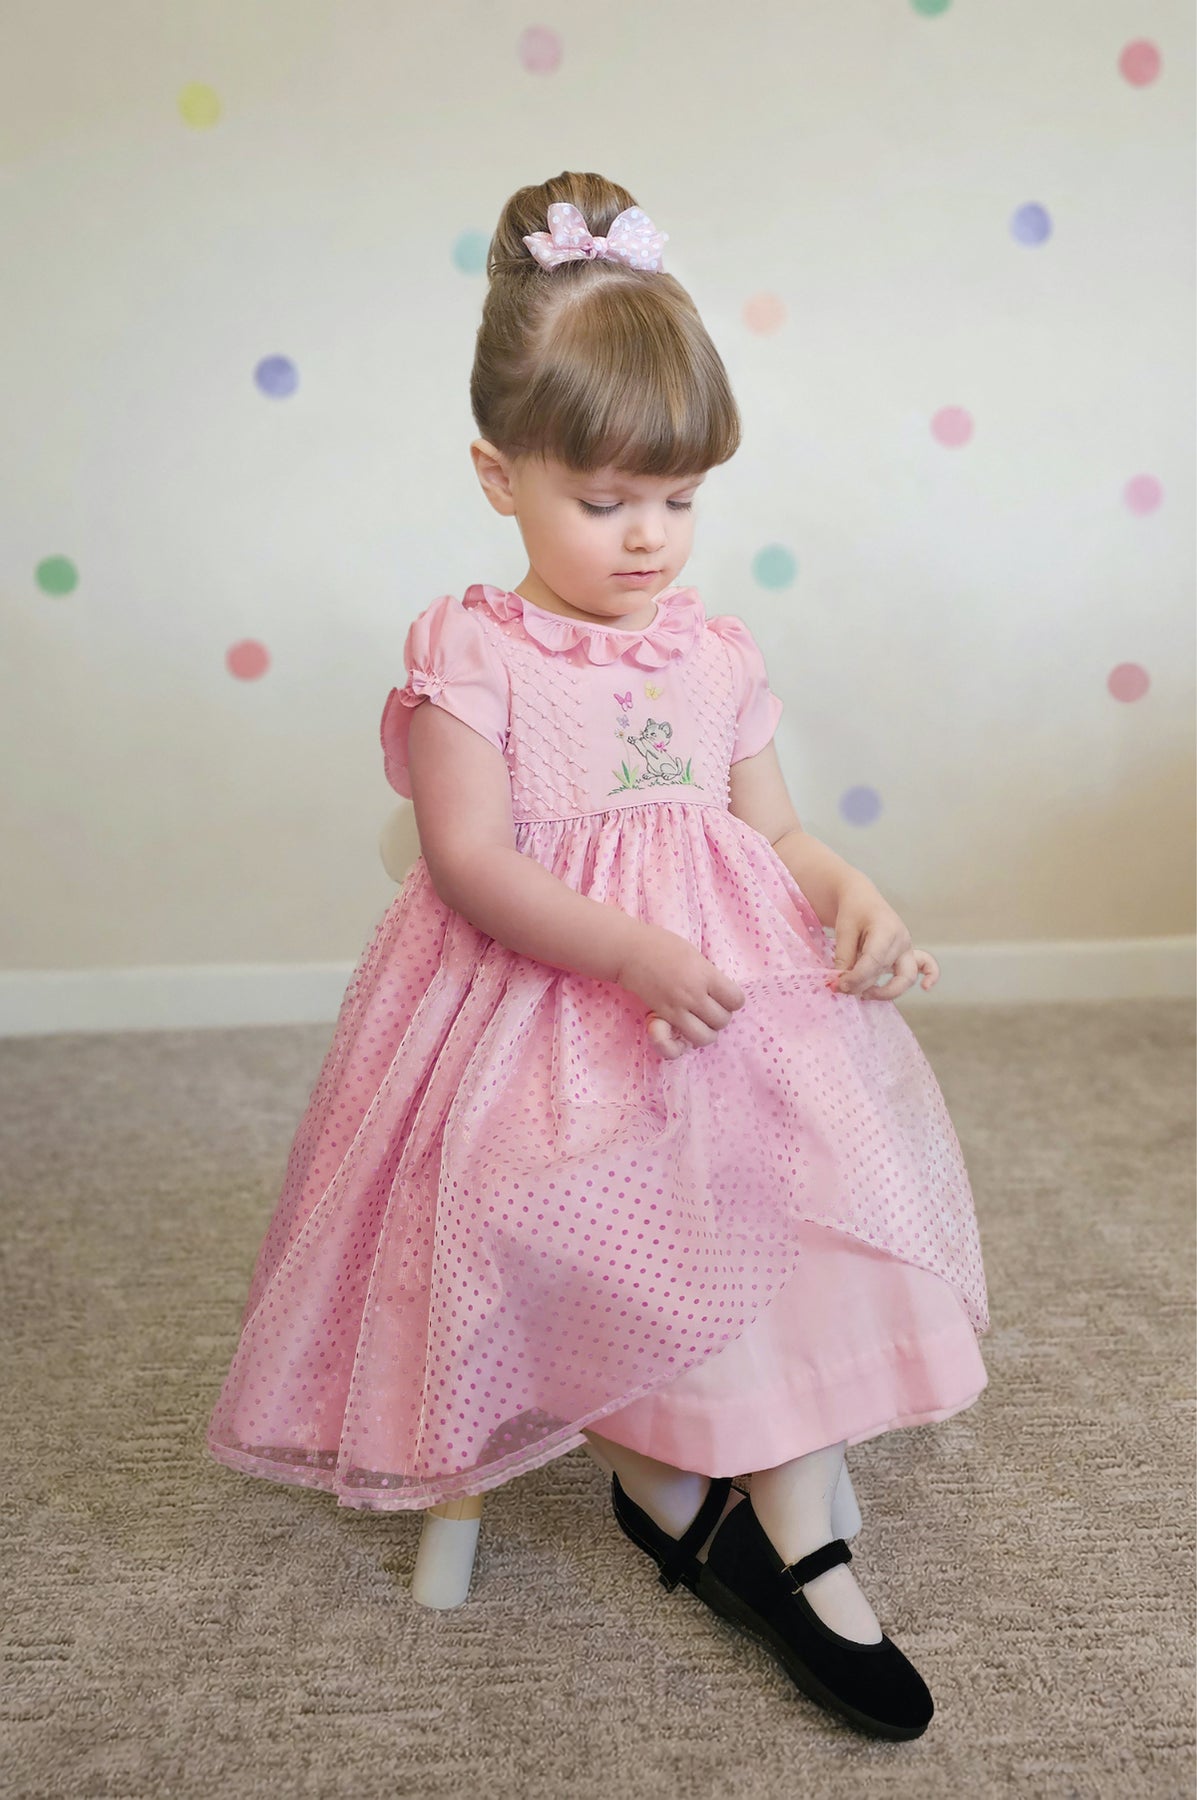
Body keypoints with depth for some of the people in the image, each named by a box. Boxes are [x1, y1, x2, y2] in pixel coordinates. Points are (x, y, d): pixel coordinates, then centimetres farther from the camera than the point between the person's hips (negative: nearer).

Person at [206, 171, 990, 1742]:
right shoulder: (471, 650, -4)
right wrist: (634, 952, -25)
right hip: (542, 1010, -4)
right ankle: (669, 1492, 4)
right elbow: (469, 861, -13)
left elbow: (774, 832, 12)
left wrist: (850, 896, -11)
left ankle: (799, 1539, -5)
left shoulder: (718, 655, 11)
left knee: (809, 1176, -16)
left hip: (730, 992, 4)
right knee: (570, 1225, -23)